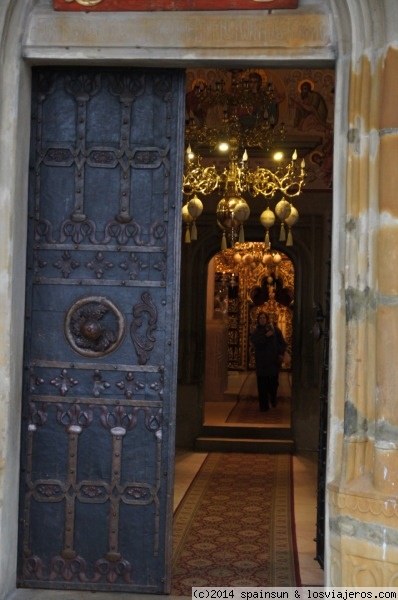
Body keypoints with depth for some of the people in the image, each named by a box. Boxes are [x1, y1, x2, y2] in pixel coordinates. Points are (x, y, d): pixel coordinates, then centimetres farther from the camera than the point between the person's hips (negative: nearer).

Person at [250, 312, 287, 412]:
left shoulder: (275, 329, 4)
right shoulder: (257, 331, 8)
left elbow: (283, 343, 5)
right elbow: (253, 341, -11)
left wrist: (281, 354, -8)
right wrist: (266, 336, -20)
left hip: (273, 361, -1)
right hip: (261, 362, 1)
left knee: (273, 382, 2)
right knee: (262, 385, -2)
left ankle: (273, 399, 31)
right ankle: (263, 406, 7)